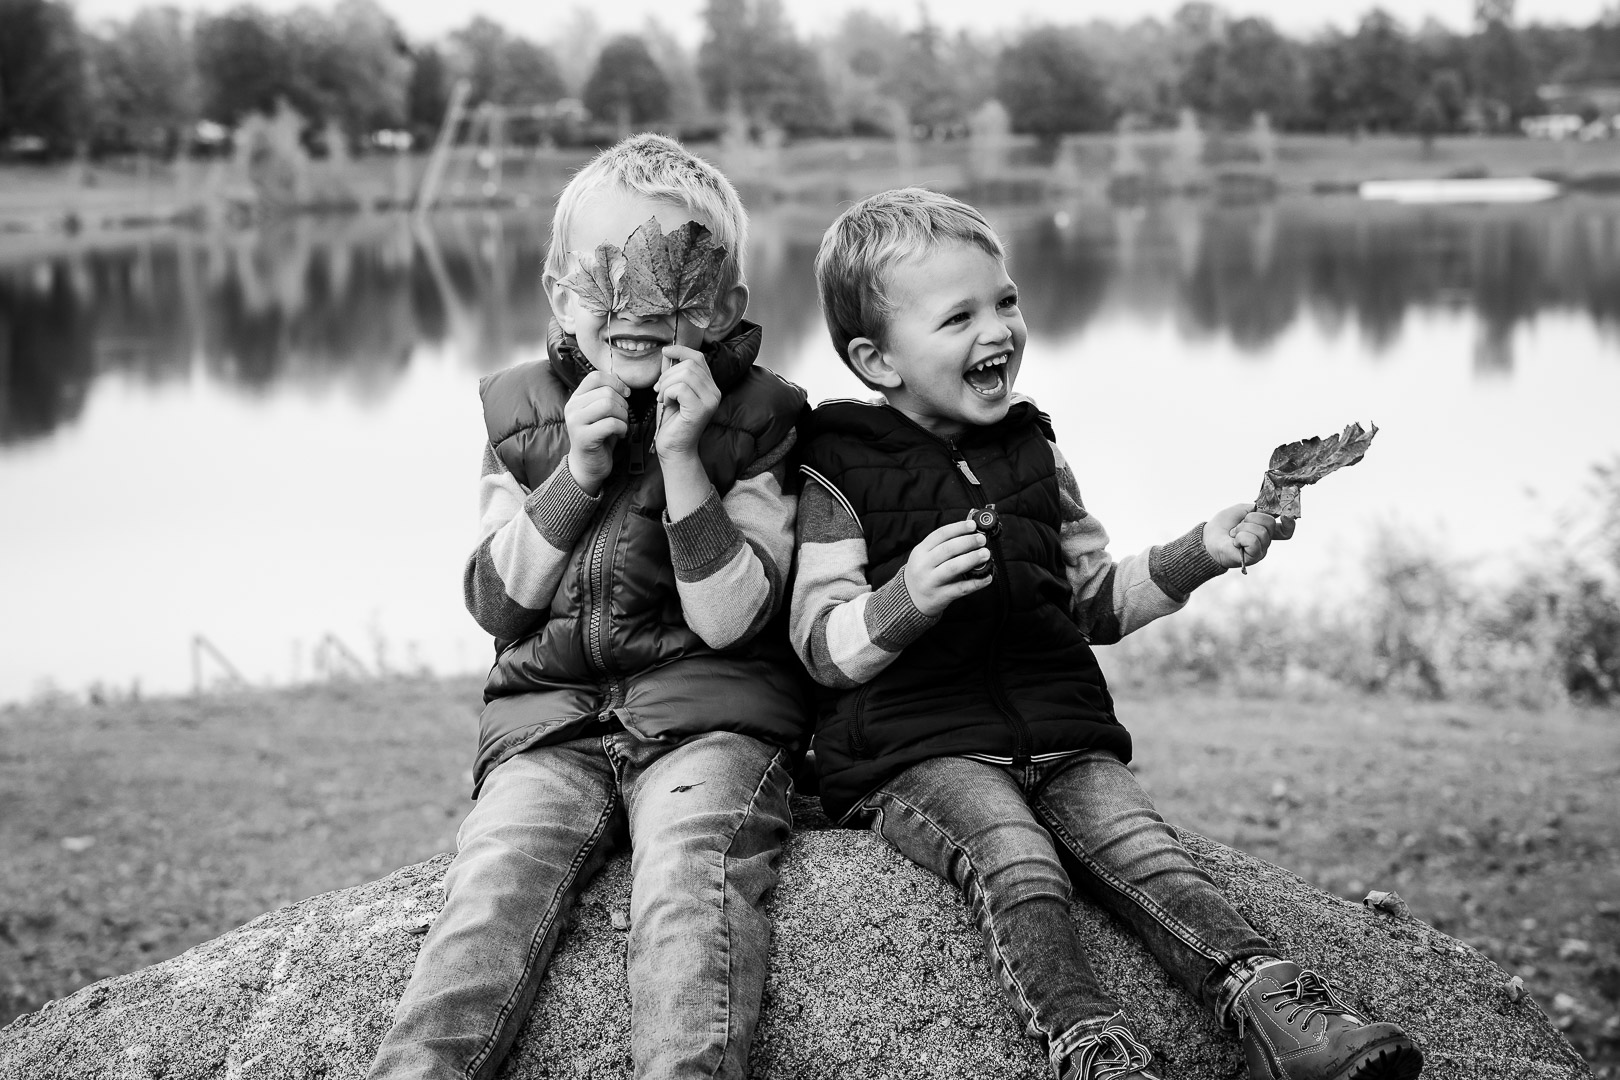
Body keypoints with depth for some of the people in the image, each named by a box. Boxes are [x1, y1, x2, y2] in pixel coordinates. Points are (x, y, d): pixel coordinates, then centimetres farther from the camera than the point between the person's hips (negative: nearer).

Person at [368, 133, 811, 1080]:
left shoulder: (753, 423, 3)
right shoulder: (523, 417, 13)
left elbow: (731, 620, -8)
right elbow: (497, 604, 5)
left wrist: (681, 460, -16)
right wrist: (576, 474, -7)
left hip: (709, 720, -2)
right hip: (549, 724, 2)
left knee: (692, 874, -32)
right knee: (498, 877, -25)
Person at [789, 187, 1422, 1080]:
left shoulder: (1033, 454, 18)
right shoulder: (841, 474, 0)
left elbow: (1096, 602, 25)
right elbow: (824, 647, -6)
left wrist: (1201, 553, 12)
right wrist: (908, 597, -26)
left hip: (1060, 733, 4)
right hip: (917, 752, -4)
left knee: (1140, 844, -23)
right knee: (1015, 855, -32)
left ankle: (1270, 1005, -39)